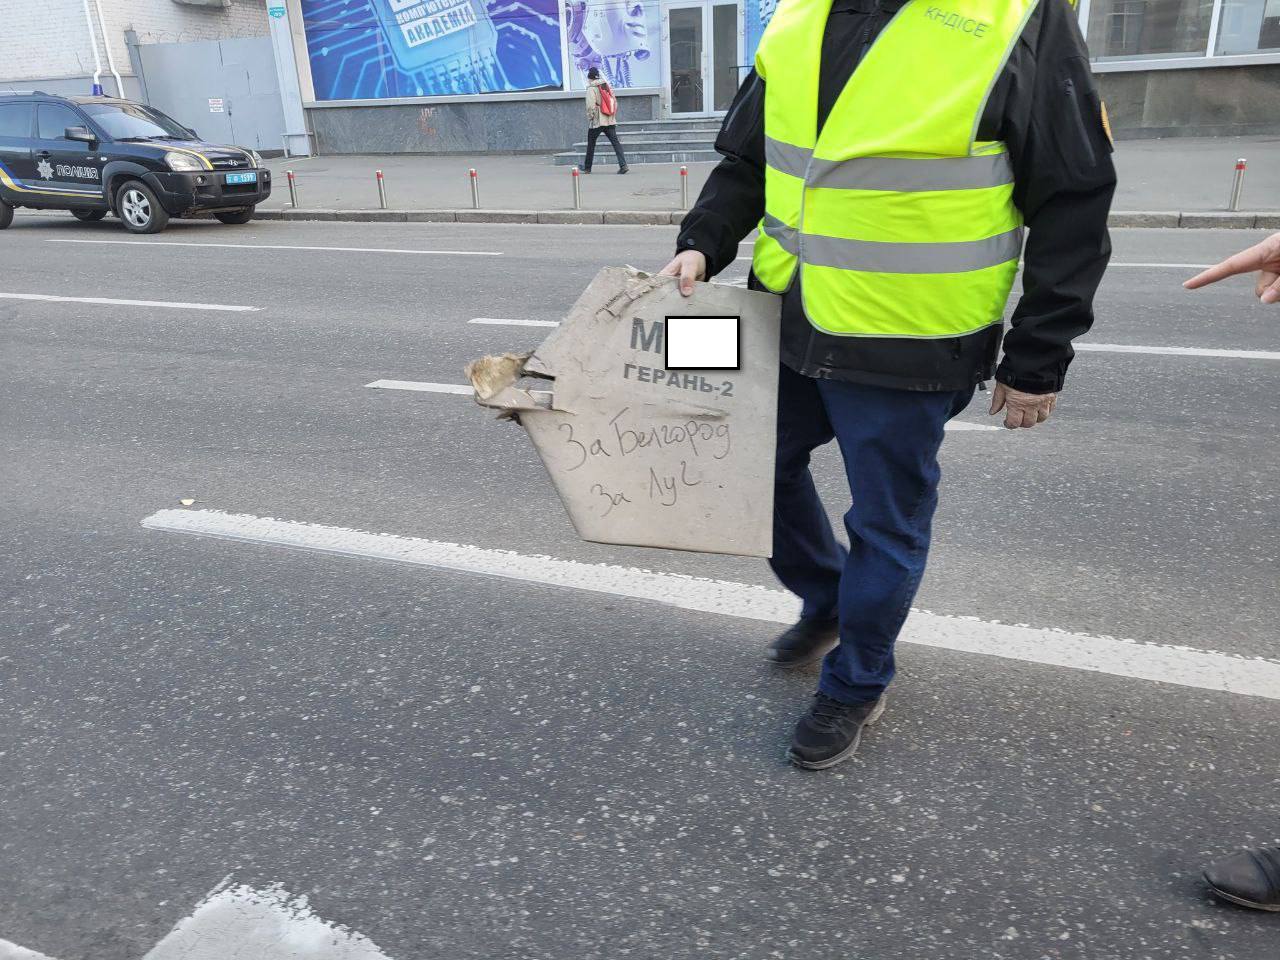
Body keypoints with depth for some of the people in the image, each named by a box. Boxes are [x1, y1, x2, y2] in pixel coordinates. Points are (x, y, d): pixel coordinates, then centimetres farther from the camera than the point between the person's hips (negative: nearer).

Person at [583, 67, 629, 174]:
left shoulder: (591, 89, -8)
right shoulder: (608, 86, 12)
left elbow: (590, 106, -15)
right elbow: (615, 103, 13)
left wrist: (590, 117, -2)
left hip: (596, 121, -5)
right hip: (610, 120, 5)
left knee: (591, 144, 10)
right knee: (615, 142, -3)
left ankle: (587, 168, 20)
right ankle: (623, 164, -18)